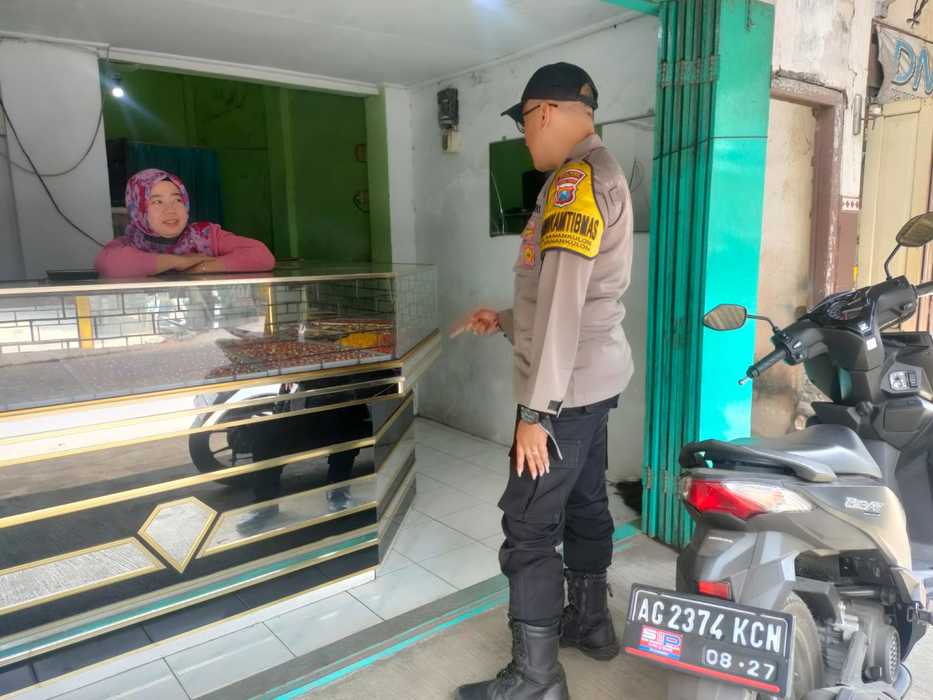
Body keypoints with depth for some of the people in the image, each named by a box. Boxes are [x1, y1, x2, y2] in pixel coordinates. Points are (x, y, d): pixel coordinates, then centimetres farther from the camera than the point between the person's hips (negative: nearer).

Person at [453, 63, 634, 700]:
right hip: (595, 377, 10)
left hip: (568, 387, -10)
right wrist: (505, 321, 20)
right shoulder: (604, 174, 16)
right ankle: (589, 622, 36)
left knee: (529, 528, -3)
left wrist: (536, 409, -22)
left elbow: (562, 303, -24)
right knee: (584, 504, 20)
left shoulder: (576, 179, -16)